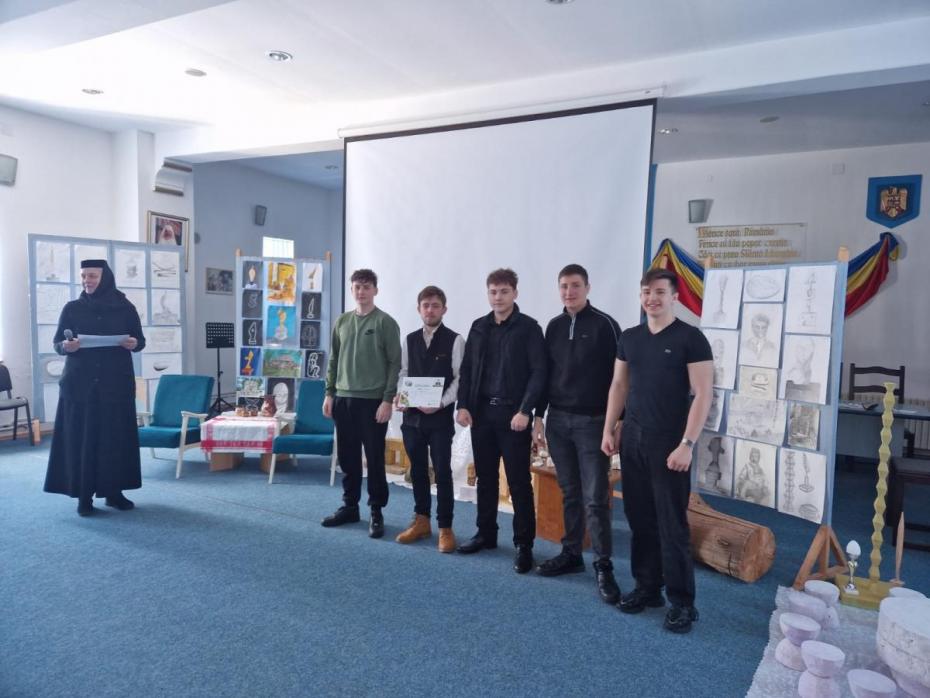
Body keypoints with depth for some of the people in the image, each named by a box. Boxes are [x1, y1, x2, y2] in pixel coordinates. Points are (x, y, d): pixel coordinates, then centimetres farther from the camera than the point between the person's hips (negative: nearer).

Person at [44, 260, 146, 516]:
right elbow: (57, 343, 5)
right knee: (80, 436, -1)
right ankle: (84, 496, 7)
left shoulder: (126, 308, 3)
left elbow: (140, 340, 6)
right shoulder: (71, 308, 4)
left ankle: (114, 491, 14)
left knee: (117, 435, 3)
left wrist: (134, 343, -16)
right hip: (79, 383, 0)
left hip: (117, 382, 0)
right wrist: (66, 346, -17)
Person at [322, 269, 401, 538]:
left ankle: (376, 512, 13)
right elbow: (334, 361, 14)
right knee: (347, 458, 12)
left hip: (373, 401, -5)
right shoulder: (342, 322, 11)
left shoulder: (385, 322, -5)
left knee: (375, 459, 2)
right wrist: (329, 393, 8)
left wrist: (388, 400, -13)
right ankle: (349, 506, 26)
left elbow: (395, 364, -8)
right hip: (343, 400, 5)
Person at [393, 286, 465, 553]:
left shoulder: (454, 340, -4)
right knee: (417, 470, 13)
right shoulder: (410, 340, 10)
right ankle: (421, 521, 28)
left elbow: (460, 378, -8)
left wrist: (440, 403, -18)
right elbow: (403, 373, 13)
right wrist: (400, 397, -5)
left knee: (442, 472, 1)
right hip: (412, 415, 5)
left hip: (440, 417, -4)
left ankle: (445, 528, 12)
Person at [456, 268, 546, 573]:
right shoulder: (479, 327, 10)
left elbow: (538, 373, -10)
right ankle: (486, 533, 28)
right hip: (481, 411, 5)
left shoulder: (528, 327, -4)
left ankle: (524, 544, 10)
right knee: (485, 477, 14)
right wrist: (463, 406, 1)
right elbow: (467, 370, 10)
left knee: (519, 482, 1)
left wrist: (525, 411, -17)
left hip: (513, 413, -5)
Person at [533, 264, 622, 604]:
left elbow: (618, 375, -7)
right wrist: (539, 417, 11)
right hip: (558, 421, 5)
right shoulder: (554, 326, 10)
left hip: (593, 422, -5)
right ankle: (571, 554, 24)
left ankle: (603, 566, 7)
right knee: (569, 493, 13)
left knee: (595, 498, -3)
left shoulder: (604, 324, -6)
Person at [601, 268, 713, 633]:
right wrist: (609, 429, 8)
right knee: (639, 517, 11)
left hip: (669, 442, -5)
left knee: (672, 523, 1)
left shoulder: (690, 338, -7)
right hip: (632, 438, 5)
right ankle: (647, 587, 26)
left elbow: (703, 395, -11)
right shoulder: (629, 338, 8)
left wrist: (687, 444, -16)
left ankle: (682, 601, 14)